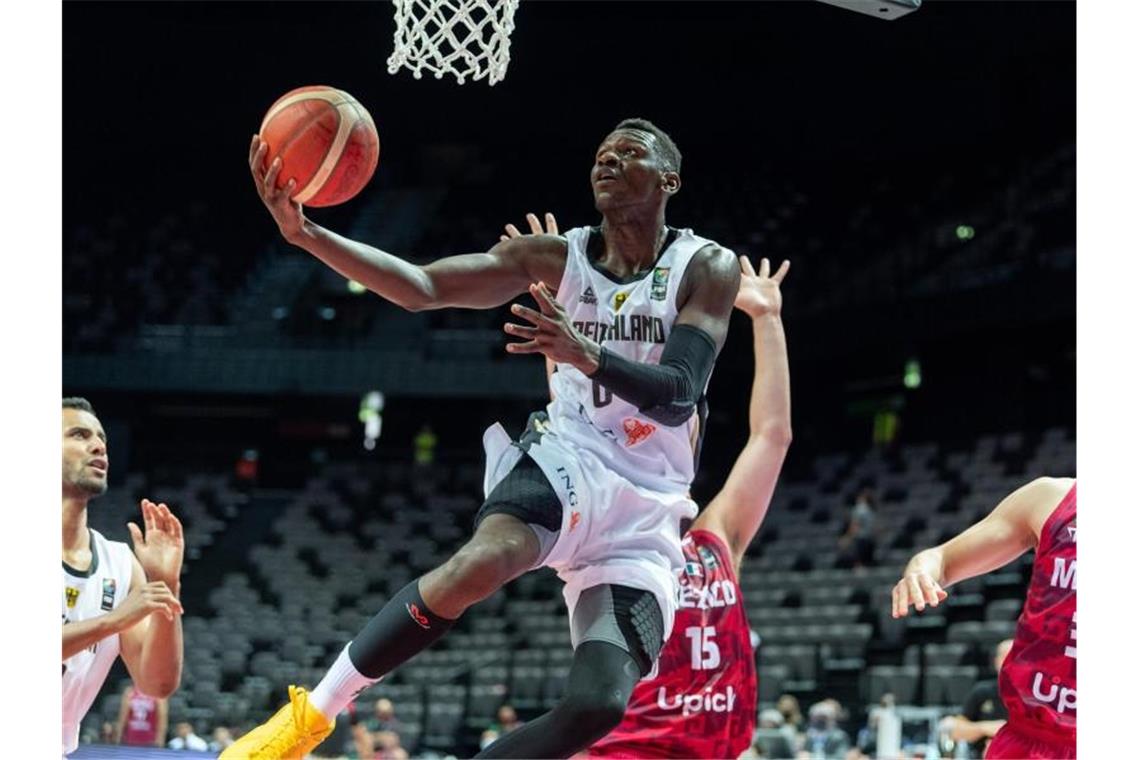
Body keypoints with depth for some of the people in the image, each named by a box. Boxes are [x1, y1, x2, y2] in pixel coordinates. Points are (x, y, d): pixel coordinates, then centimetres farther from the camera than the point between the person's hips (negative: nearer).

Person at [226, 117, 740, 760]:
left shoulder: (706, 268, -5)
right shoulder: (557, 257, 1)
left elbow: (679, 395, -18)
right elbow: (421, 288, -9)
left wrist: (586, 355, -37)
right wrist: (305, 233, -24)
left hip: (647, 512, 0)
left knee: (600, 705, -16)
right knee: (480, 562, -35)